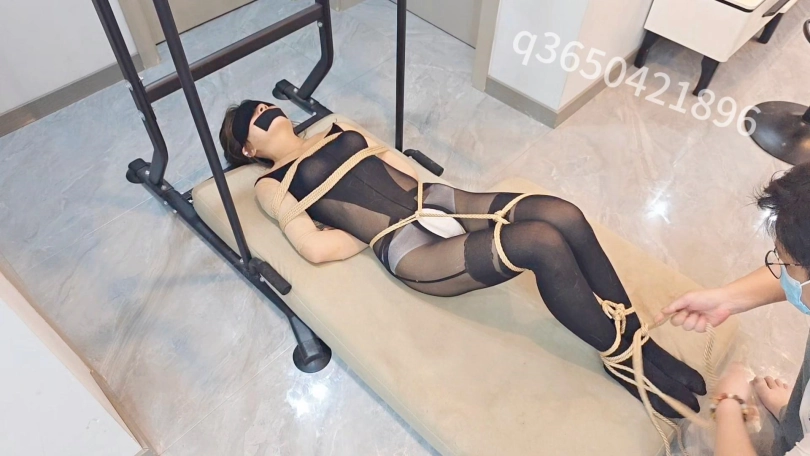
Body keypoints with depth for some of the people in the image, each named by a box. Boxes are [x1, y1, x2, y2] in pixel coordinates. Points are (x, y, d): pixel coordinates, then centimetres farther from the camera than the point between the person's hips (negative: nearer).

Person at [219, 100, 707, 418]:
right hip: (408, 248, -6)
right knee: (543, 243, -27)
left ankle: (638, 335, -3)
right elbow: (317, 248, -7)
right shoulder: (271, 185, 8)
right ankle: (622, 360, -7)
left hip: (436, 198, 6)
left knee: (564, 214, -18)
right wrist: (378, 226, 0)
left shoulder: (338, 130, 25)